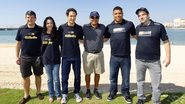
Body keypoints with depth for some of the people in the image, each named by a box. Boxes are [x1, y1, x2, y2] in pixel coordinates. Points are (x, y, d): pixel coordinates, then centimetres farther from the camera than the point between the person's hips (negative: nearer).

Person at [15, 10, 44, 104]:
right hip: (24, 57, 1)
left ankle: (38, 92, 29)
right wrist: (17, 56, 4)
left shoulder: (40, 29, -1)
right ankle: (26, 95, 24)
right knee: (25, 77, 8)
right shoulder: (21, 29, 2)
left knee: (38, 75, 11)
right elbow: (18, 44, 6)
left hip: (37, 57, -1)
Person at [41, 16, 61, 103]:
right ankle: (51, 95, 28)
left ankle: (58, 95, 23)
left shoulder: (57, 34, -3)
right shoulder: (42, 35, 2)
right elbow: (40, 47, 7)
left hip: (56, 60, -1)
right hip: (46, 60, 2)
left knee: (56, 79, 3)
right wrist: (40, 57, 7)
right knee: (49, 79, 12)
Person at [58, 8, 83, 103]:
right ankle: (64, 94, 26)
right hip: (65, 56, 0)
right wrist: (64, 48, 5)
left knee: (77, 76, 10)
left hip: (76, 56, 1)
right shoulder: (61, 27, -2)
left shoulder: (79, 28, -1)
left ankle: (77, 93, 29)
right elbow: (58, 40, 7)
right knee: (64, 77, 7)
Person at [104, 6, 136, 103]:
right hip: (114, 57, 1)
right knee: (113, 77, 14)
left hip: (126, 57, -1)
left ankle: (125, 93, 34)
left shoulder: (129, 24, -2)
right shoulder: (109, 27, 3)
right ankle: (112, 92, 35)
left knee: (126, 77, 13)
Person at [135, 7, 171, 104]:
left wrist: (168, 57, -6)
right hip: (139, 60, 3)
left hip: (154, 61, -3)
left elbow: (166, 42, -3)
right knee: (140, 81, 15)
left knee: (156, 84, 5)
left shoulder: (159, 26, -7)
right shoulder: (138, 28, 3)